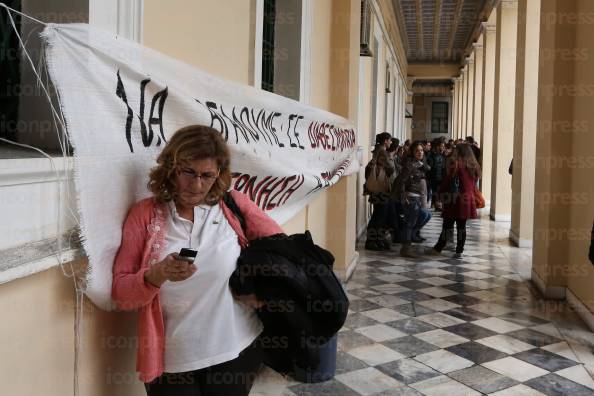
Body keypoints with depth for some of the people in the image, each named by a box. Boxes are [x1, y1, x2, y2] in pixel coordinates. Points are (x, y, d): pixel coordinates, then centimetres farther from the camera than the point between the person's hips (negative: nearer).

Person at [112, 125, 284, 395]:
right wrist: (158, 274, -24)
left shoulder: (234, 206, -1)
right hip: (170, 360, 0)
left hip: (236, 350, 1)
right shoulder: (144, 214, -3)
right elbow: (120, 294, -5)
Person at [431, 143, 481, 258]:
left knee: (447, 225, 2)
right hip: (467, 201, 5)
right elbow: (473, 185, 13)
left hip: (454, 201, -5)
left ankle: (438, 248, 10)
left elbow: (446, 182, -11)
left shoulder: (456, 165, -12)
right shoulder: (474, 167, 7)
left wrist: (439, 197, -4)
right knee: (461, 227, 9)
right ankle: (459, 251, 11)